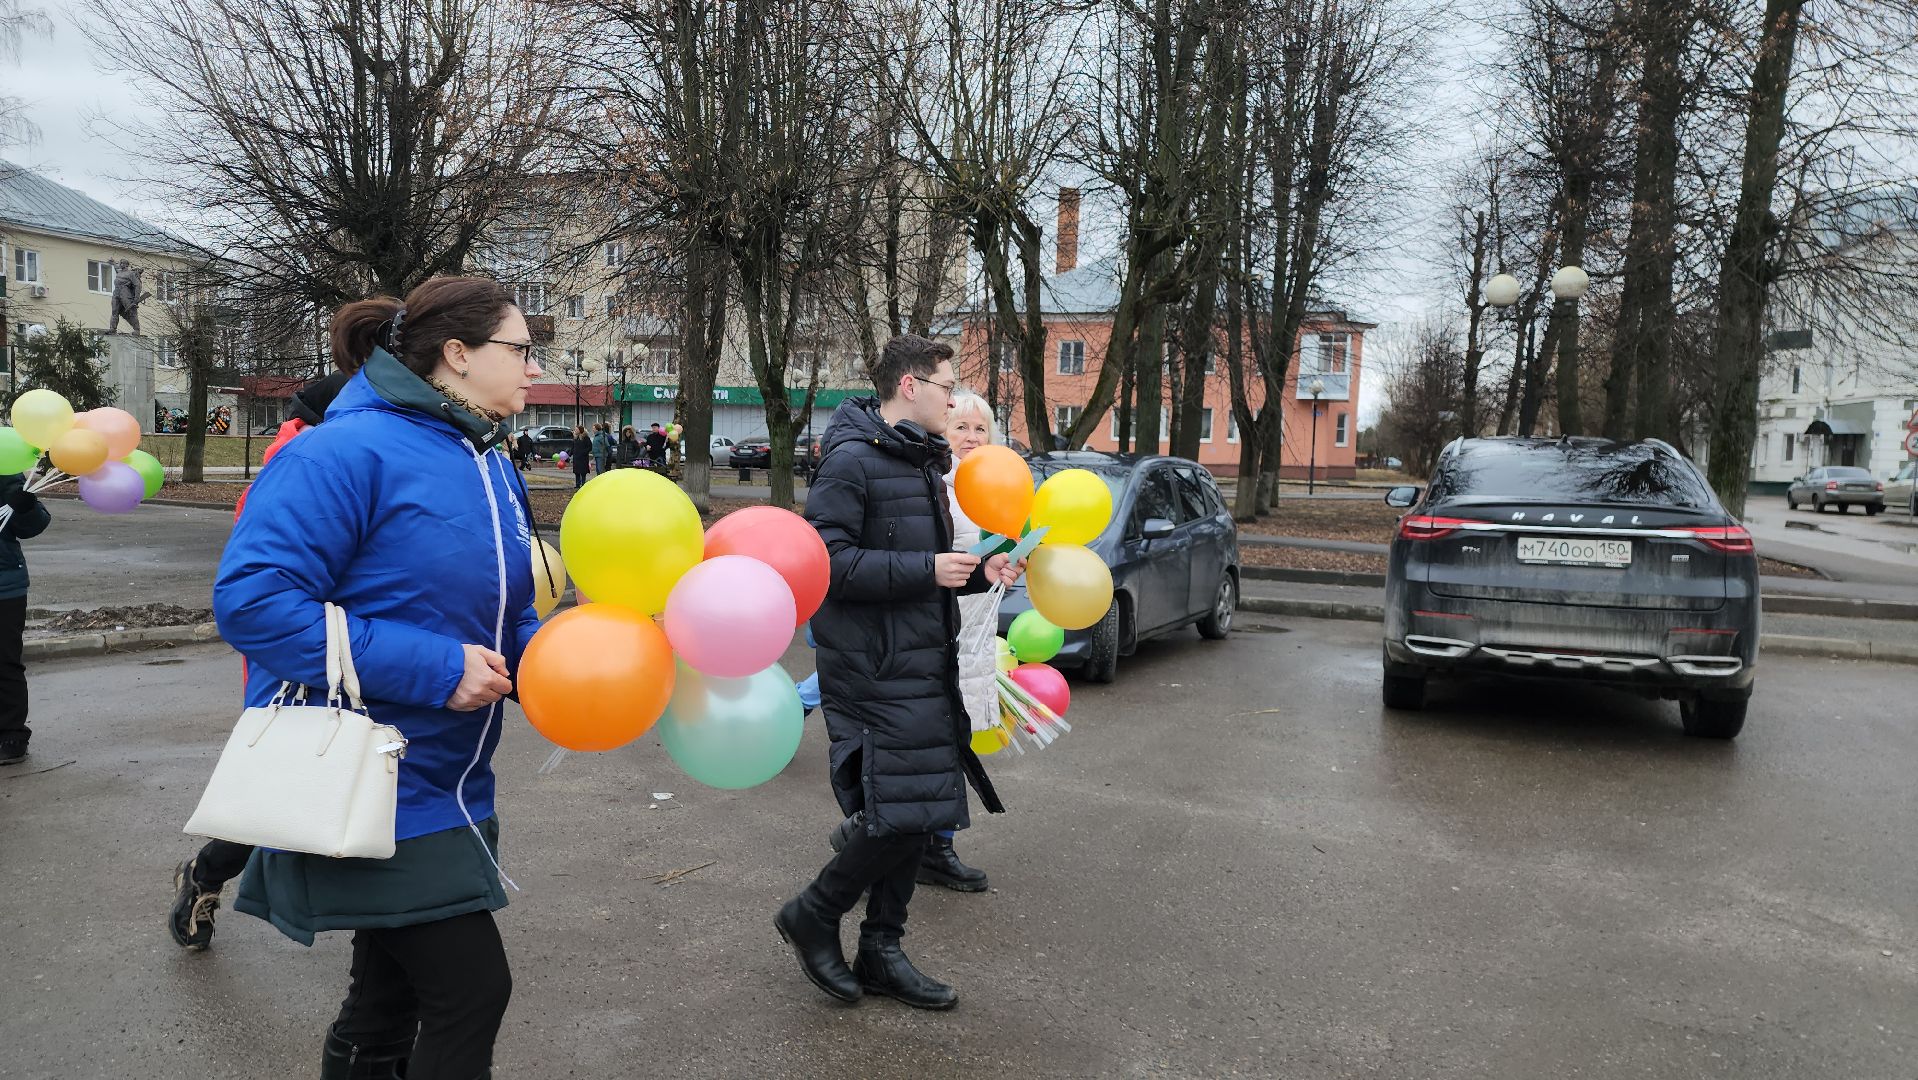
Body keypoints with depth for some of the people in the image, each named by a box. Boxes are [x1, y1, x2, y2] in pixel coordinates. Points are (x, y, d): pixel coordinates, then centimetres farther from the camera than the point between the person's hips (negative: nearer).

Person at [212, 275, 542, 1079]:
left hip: (444, 788, 9)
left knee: (391, 998, 20)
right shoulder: (348, 453, -18)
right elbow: (252, 600, -25)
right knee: (471, 992, -6)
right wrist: (434, 670, -26)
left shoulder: (493, 470, 9)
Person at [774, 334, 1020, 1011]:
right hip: (875, 671, -9)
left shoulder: (922, 461, 18)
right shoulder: (853, 459, -12)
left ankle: (881, 953, 25)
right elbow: (828, 561, -21)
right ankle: (812, 917, 12)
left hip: (922, 667, 10)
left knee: (919, 816, 12)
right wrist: (927, 570, -19)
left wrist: (976, 573, 6)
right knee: (904, 816, -10)